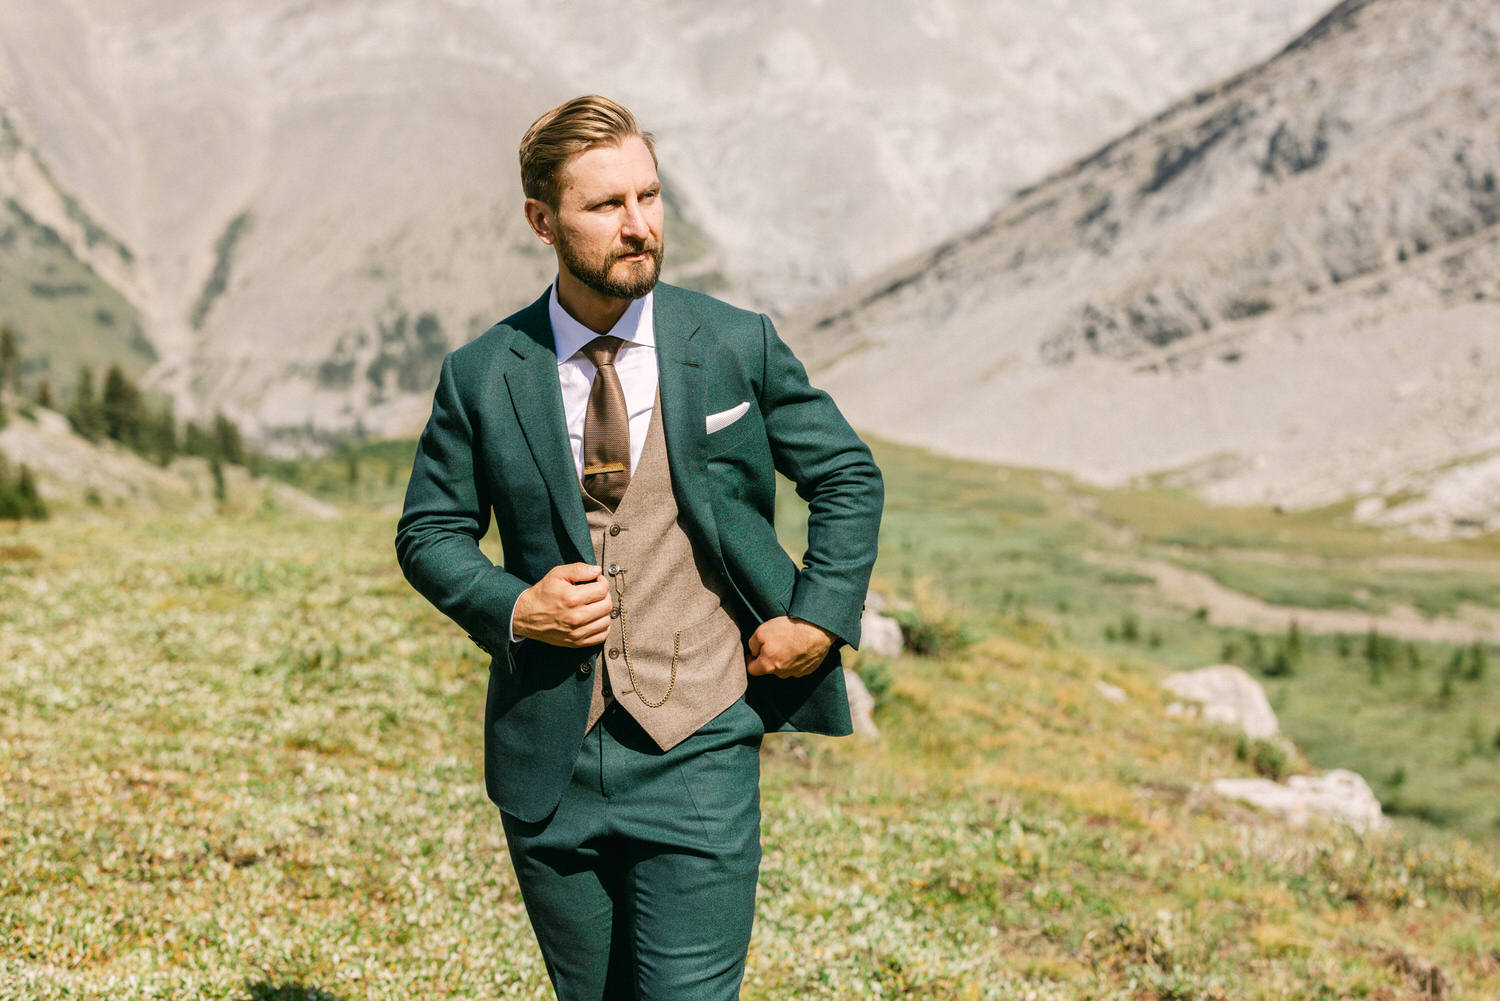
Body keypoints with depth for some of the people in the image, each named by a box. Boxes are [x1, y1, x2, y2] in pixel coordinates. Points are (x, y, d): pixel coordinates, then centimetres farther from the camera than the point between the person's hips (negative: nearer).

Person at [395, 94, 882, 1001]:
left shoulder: (738, 346, 0)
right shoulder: (482, 376, 1)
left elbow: (849, 479, 10)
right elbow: (430, 531, 10)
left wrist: (820, 617, -3)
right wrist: (510, 607, -9)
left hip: (697, 754, -2)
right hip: (550, 760, 2)